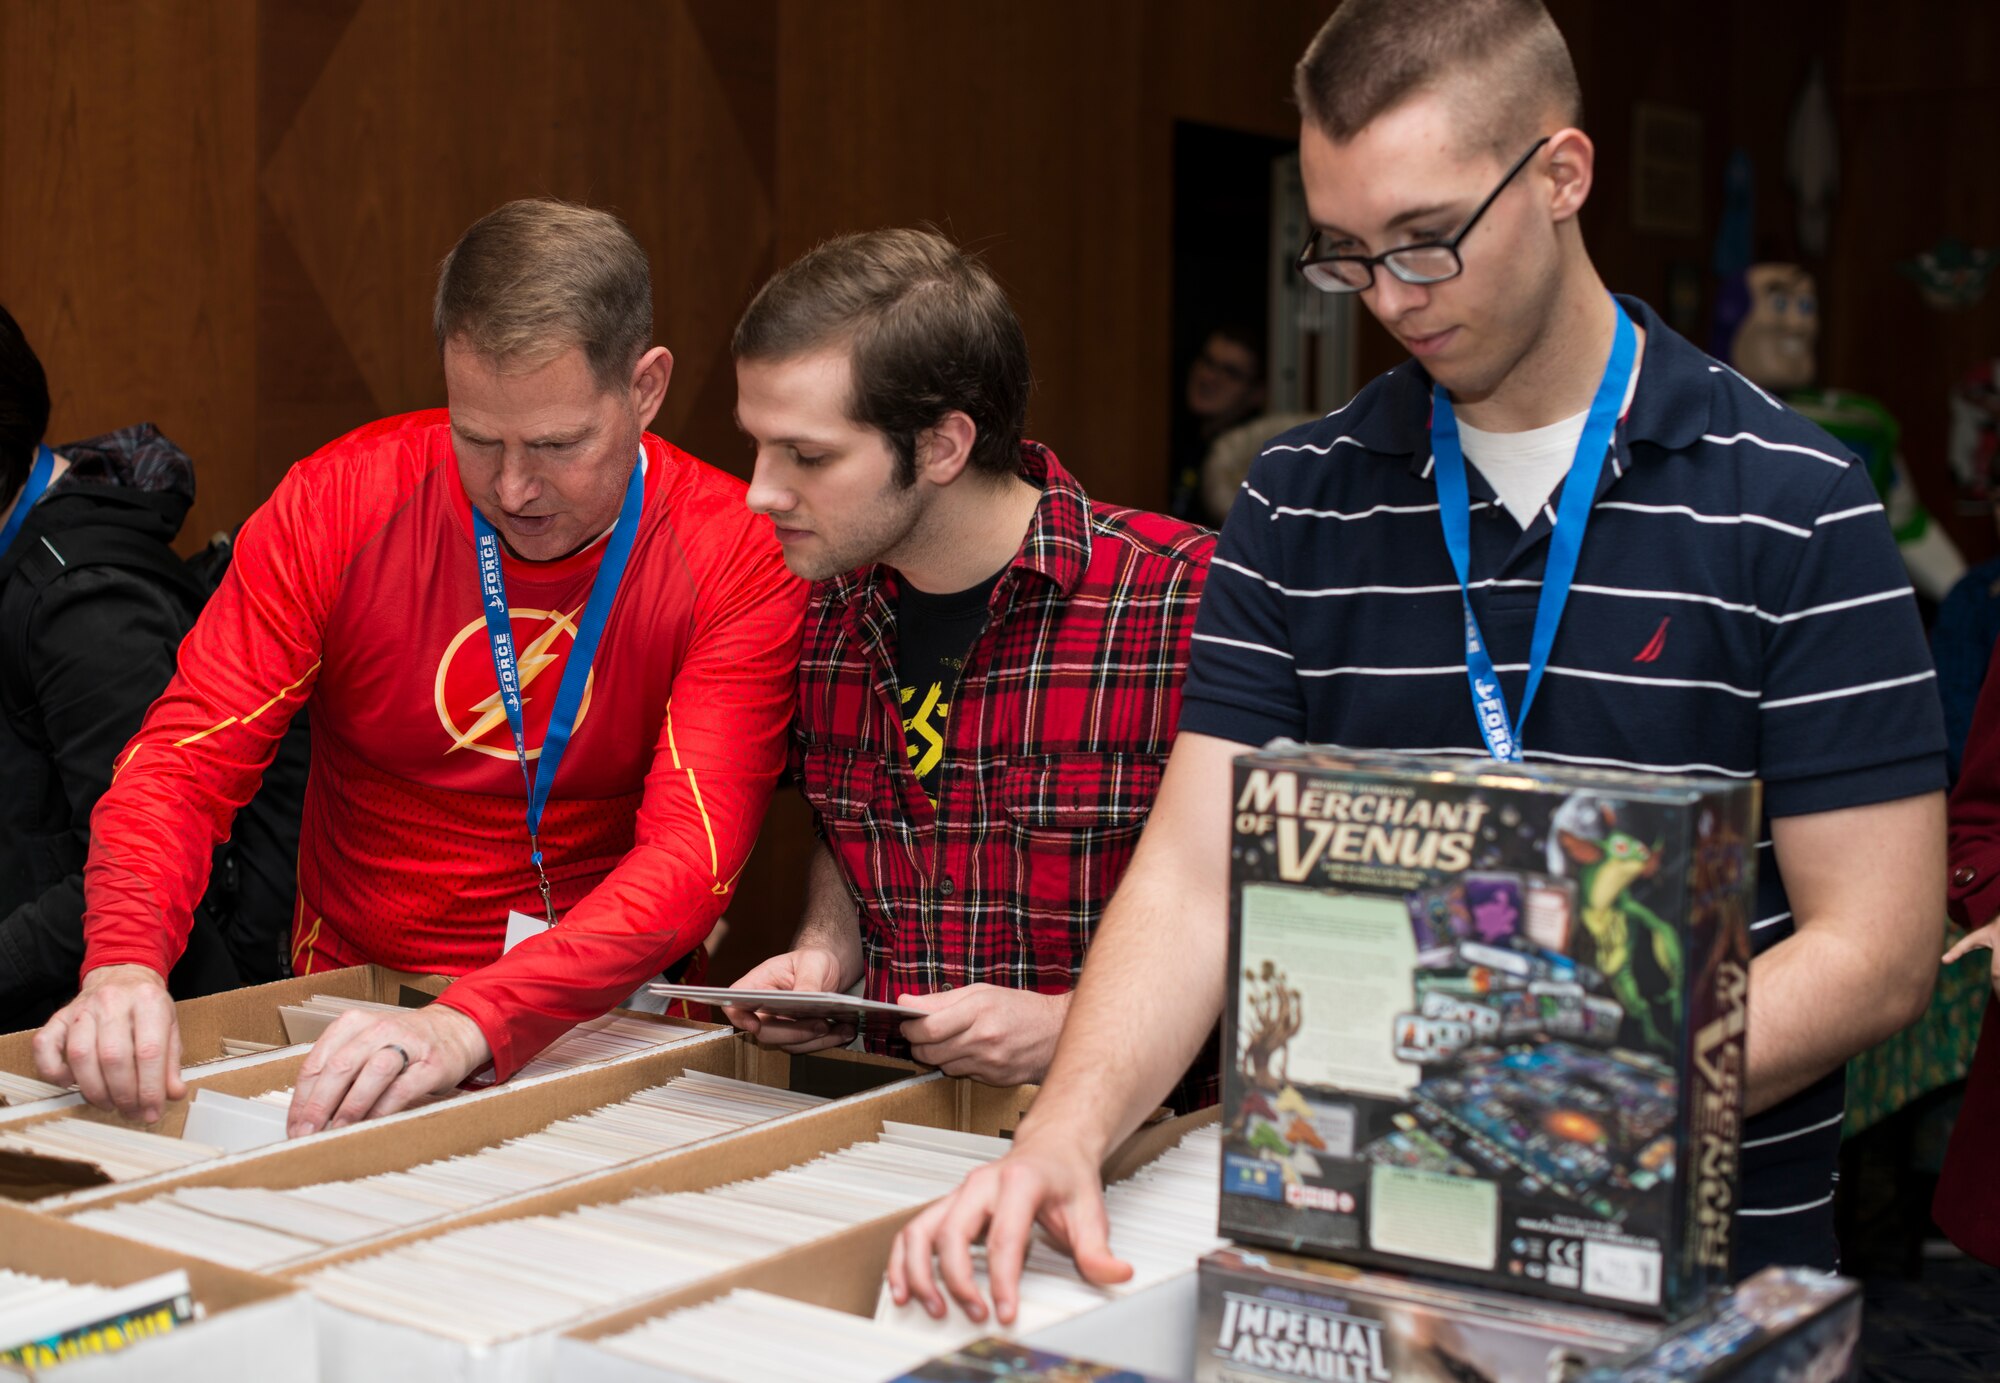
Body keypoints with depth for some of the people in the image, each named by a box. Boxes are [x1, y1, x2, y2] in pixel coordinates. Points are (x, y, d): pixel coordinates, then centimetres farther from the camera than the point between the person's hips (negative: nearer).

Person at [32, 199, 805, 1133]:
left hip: (612, 1021, -2)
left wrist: (474, 1022, -37)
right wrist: (124, 962, -29)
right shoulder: (340, 502, -7)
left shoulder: (738, 557, -13)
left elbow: (693, 849, -22)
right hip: (352, 996, 2)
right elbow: (185, 758, -8)